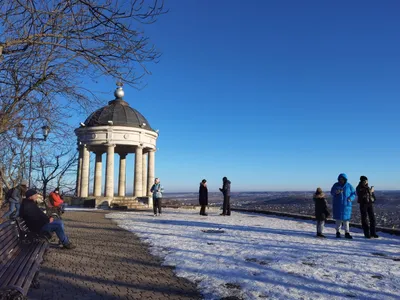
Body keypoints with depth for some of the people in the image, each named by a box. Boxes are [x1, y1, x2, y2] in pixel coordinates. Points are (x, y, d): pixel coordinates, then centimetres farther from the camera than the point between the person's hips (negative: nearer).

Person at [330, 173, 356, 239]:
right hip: (337, 205, 0)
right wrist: (336, 192, -20)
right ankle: (338, 232, 14)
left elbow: (353, 193, 6)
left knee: (346, 218, -1)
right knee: (338, 218, 3)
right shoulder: (336, 185, 2)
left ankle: (347, 233, 7)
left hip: (346, 205, 0)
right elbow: (332, 192, 2)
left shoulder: (349, 186, 2)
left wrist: (351, 198, -13)